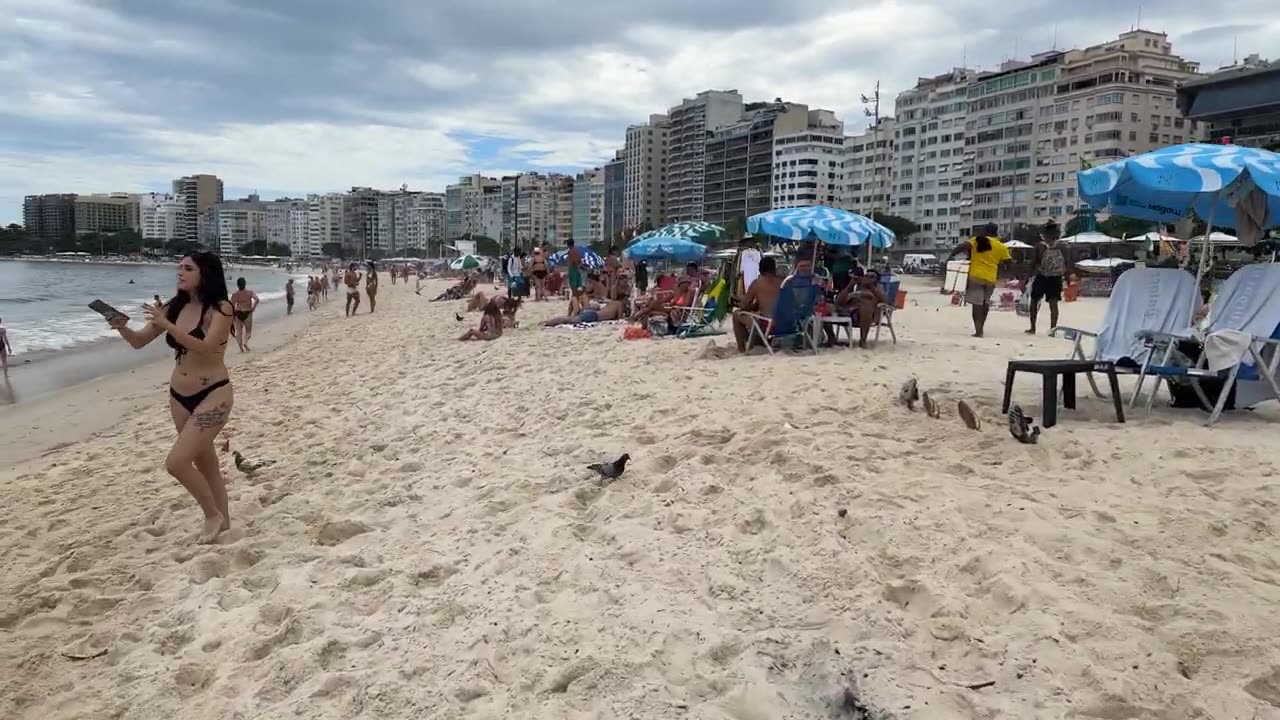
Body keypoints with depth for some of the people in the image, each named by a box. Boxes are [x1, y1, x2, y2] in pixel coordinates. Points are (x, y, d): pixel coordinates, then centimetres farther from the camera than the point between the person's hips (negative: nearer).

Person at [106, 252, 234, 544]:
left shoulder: (220, 308, -13)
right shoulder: (174, 308, 4)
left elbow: (206, 348, -26)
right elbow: (139, 342, 6)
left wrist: (167, 326, -32)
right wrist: (122, 327, -15)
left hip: (213, 395, -7)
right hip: (179, 397, 7)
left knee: (176, 462, -14)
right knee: (205, 462, 16)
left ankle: (213, 514, 7)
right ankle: (223, 520, 30)